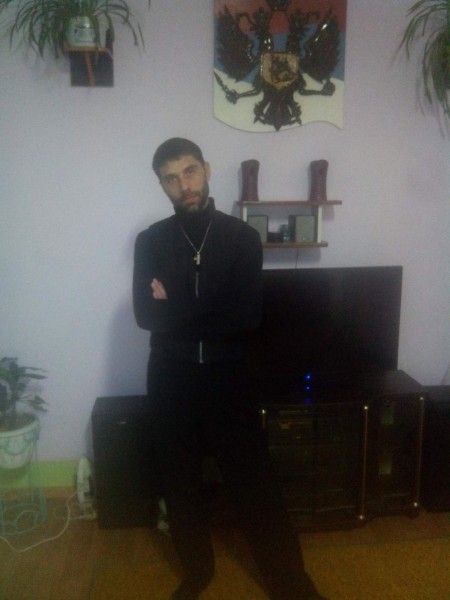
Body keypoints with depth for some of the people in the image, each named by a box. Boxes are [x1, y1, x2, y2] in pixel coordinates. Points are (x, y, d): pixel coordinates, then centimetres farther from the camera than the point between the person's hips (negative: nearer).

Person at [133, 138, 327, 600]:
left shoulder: (242, 237, -3)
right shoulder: (150, 241, 1)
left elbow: (248, 317, -12)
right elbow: (146, 316, -8)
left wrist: (178, 309, -12)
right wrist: (212, 312, -14)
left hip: (226, 375, -1)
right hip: (170, 378, 2)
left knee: (254, 482, 5)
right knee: (179, 481, 14)